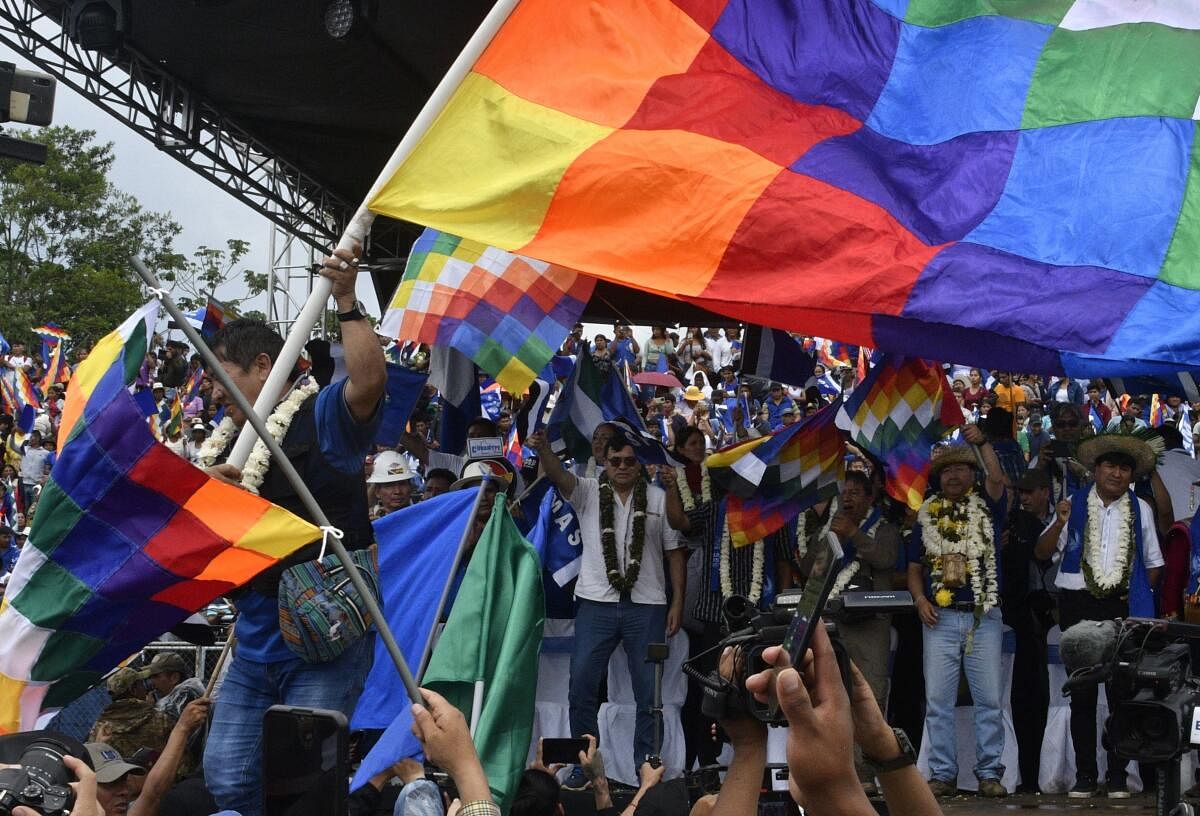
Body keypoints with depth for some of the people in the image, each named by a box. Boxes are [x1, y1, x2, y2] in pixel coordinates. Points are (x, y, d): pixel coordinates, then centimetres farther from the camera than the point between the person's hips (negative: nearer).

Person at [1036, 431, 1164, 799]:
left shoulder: (1140, 510, 8)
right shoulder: (1074, 505, 4)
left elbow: (1153, 562, 14)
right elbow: (1042, 552, -1)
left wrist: (1138, 594, -2)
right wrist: (1060, 523, -18)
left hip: (1121, 608, 1)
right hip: (1078, 605, 0)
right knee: (1082, 694, 3)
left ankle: (1118, 776, 8)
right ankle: (1085, 776, 7)